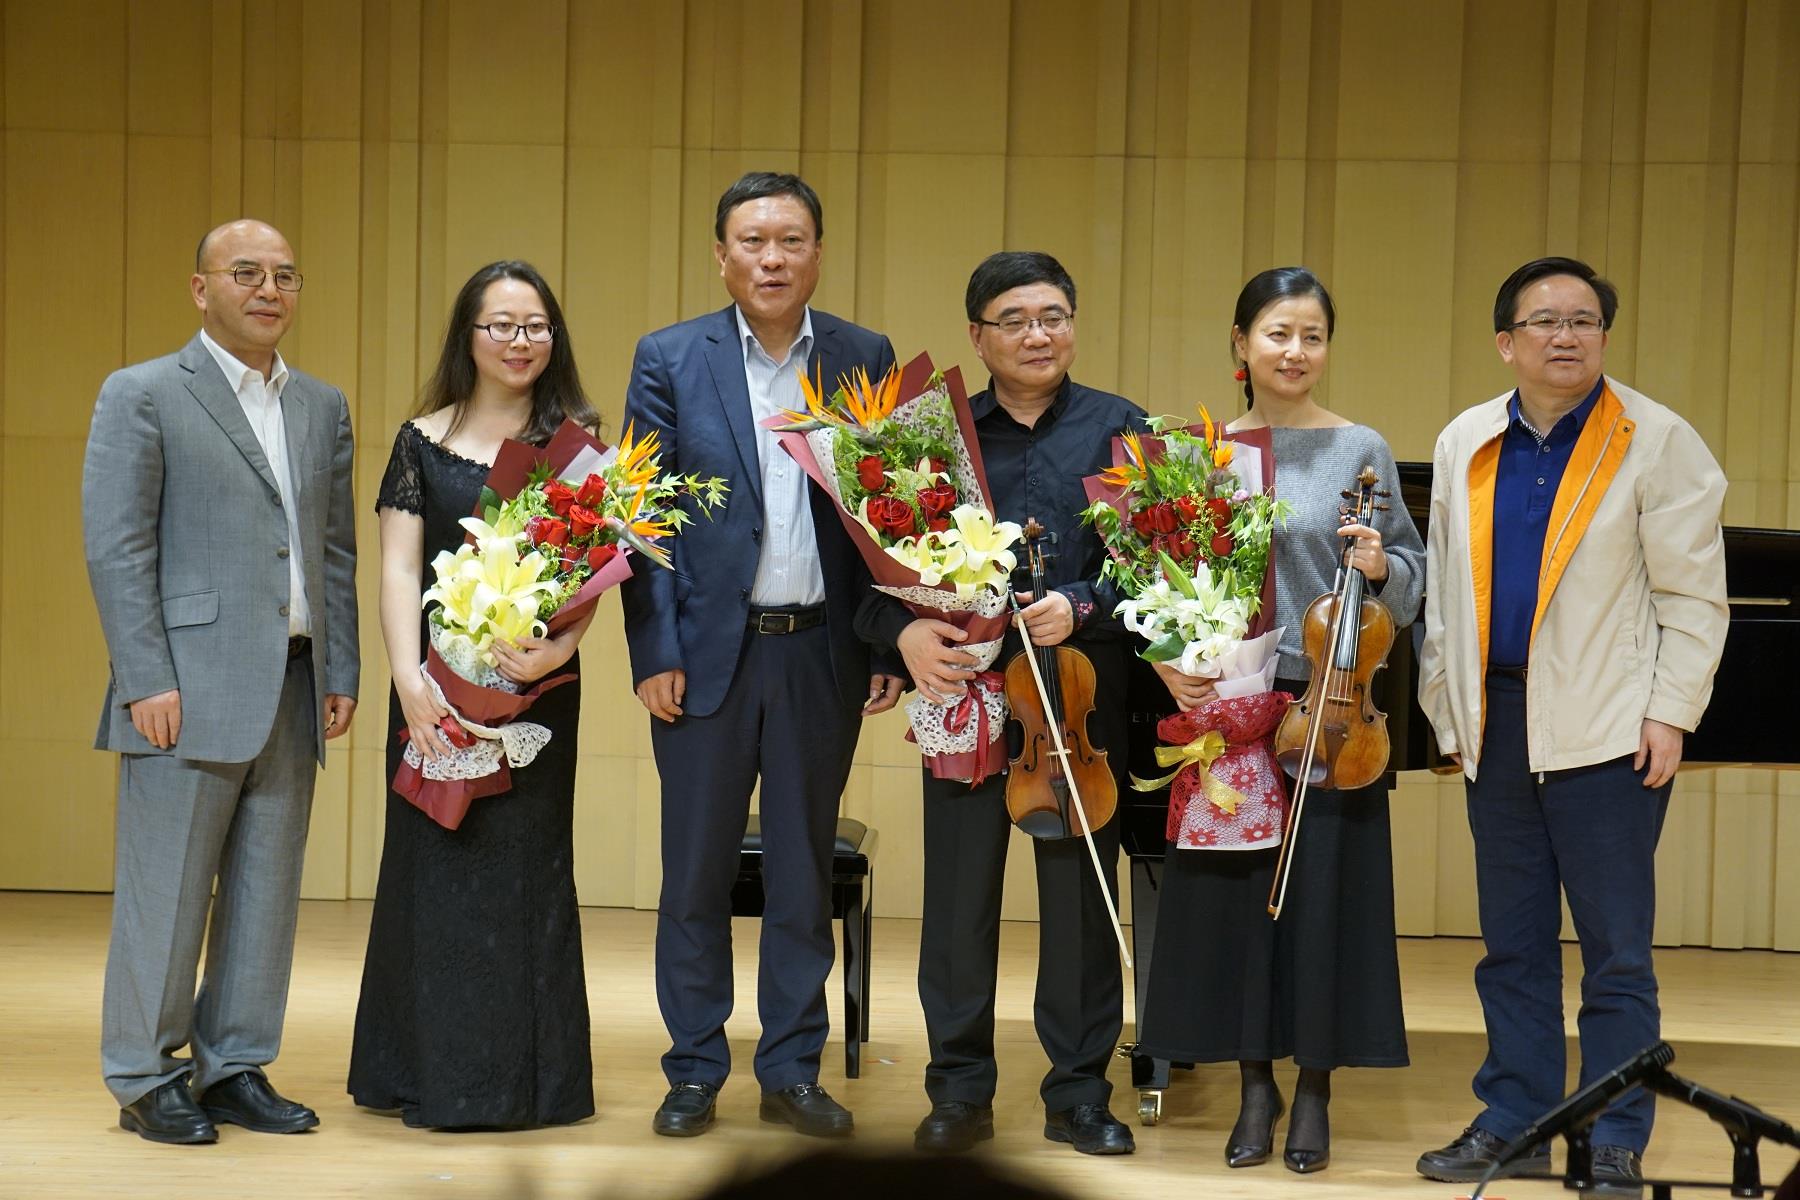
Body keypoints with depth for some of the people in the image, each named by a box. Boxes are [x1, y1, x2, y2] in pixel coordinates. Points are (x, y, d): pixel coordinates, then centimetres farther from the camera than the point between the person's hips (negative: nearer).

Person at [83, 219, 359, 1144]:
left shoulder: (323, 408, 16)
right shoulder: (142, 396, -2)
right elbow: (115, 548, -7)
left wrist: (342, 672, 9)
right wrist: (147, 680, -14)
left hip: (293, 690, 6)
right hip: (190, 688, -6)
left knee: (266, 895, 8)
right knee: (167, 893, -1)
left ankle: (235, 1070, 18)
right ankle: (146, 1082, 10)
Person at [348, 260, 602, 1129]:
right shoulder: (423, 442, 5)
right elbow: (398, 569, -1)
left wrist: (559, 645, -21)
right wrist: (409, 682, -14)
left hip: (537, 687, 0)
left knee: (525, 863, 3)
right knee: (437, 861, 2)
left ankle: (520, 1076, 10)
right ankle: (432, 1072, 10)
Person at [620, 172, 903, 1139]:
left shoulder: (866, 360, 4)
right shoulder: (669, 360, 1)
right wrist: (654, 652, -8)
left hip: (821, 654, 1)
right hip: (707, 651, -1)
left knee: (804, 874, 9)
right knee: (695, 876, 6)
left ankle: (792, 1072, 19)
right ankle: (694, 1075, 17)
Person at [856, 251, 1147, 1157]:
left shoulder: (1117, 428, 6)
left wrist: (1081, 606, -18)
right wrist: (905, 630, -16)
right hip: (961, 688, 0)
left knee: (1082, 893, 6)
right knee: (958, 893, 4)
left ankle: (1079, 1092, 17)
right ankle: (959, 1090, 16)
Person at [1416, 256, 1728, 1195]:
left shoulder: (1656, 442, -4)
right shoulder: (1464, 446, 9)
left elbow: (1692, 594, -4)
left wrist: (1669, 713, -10)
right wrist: (1449, 710, 10)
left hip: (1607, 727, -5)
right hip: (1499, 720, 5)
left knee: (1616, 948, -1)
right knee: (1513, 942, 12)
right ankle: (1513, 1123, 20)